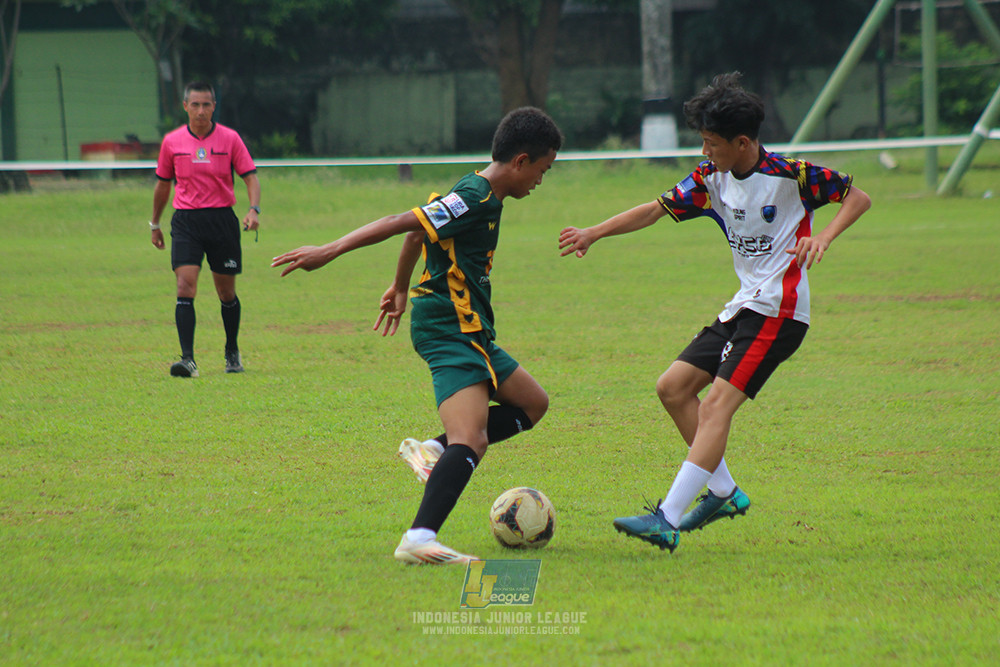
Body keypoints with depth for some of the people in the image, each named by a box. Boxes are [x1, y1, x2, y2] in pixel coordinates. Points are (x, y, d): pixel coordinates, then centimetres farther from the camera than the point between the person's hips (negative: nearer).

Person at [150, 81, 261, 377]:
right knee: (185, 288, -15)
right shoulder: (172, 142, 4)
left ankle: (233, 353, 28)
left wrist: (254, 210, -16)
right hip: (186, 221, 0)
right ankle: (187, 359, -20)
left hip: (222, 219, 0)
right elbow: (163, 184, 16)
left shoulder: (229, 138, -1)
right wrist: (155, 224, 20)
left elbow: (250, 176, 1)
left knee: (227, 292, 8)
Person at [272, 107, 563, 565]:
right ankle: (419, 540, -37)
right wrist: (329, 253, -24)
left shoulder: (479, 196, 14)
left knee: (532, 404, 20)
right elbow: (400, 223, -21)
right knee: (470, 440, -24)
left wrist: (401, 288, 41)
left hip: (470, 333, 11)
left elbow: (418, 231, 28)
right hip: (450, 332, -11)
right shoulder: (475, 200, -17)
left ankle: (433, 451, 10)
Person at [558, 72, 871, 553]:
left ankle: (667, 520, -25)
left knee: (717, 404, -18)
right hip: (742, 307, 9)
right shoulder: (712, 178, 7)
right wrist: (594, 233, -1)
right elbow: (658, 209, 9)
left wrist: (823, 237, -22)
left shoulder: (789, 175, -12)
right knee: (673, 388, 6)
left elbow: (857, 197, -5)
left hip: (777, 310, -9)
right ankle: (724, 492, 14)